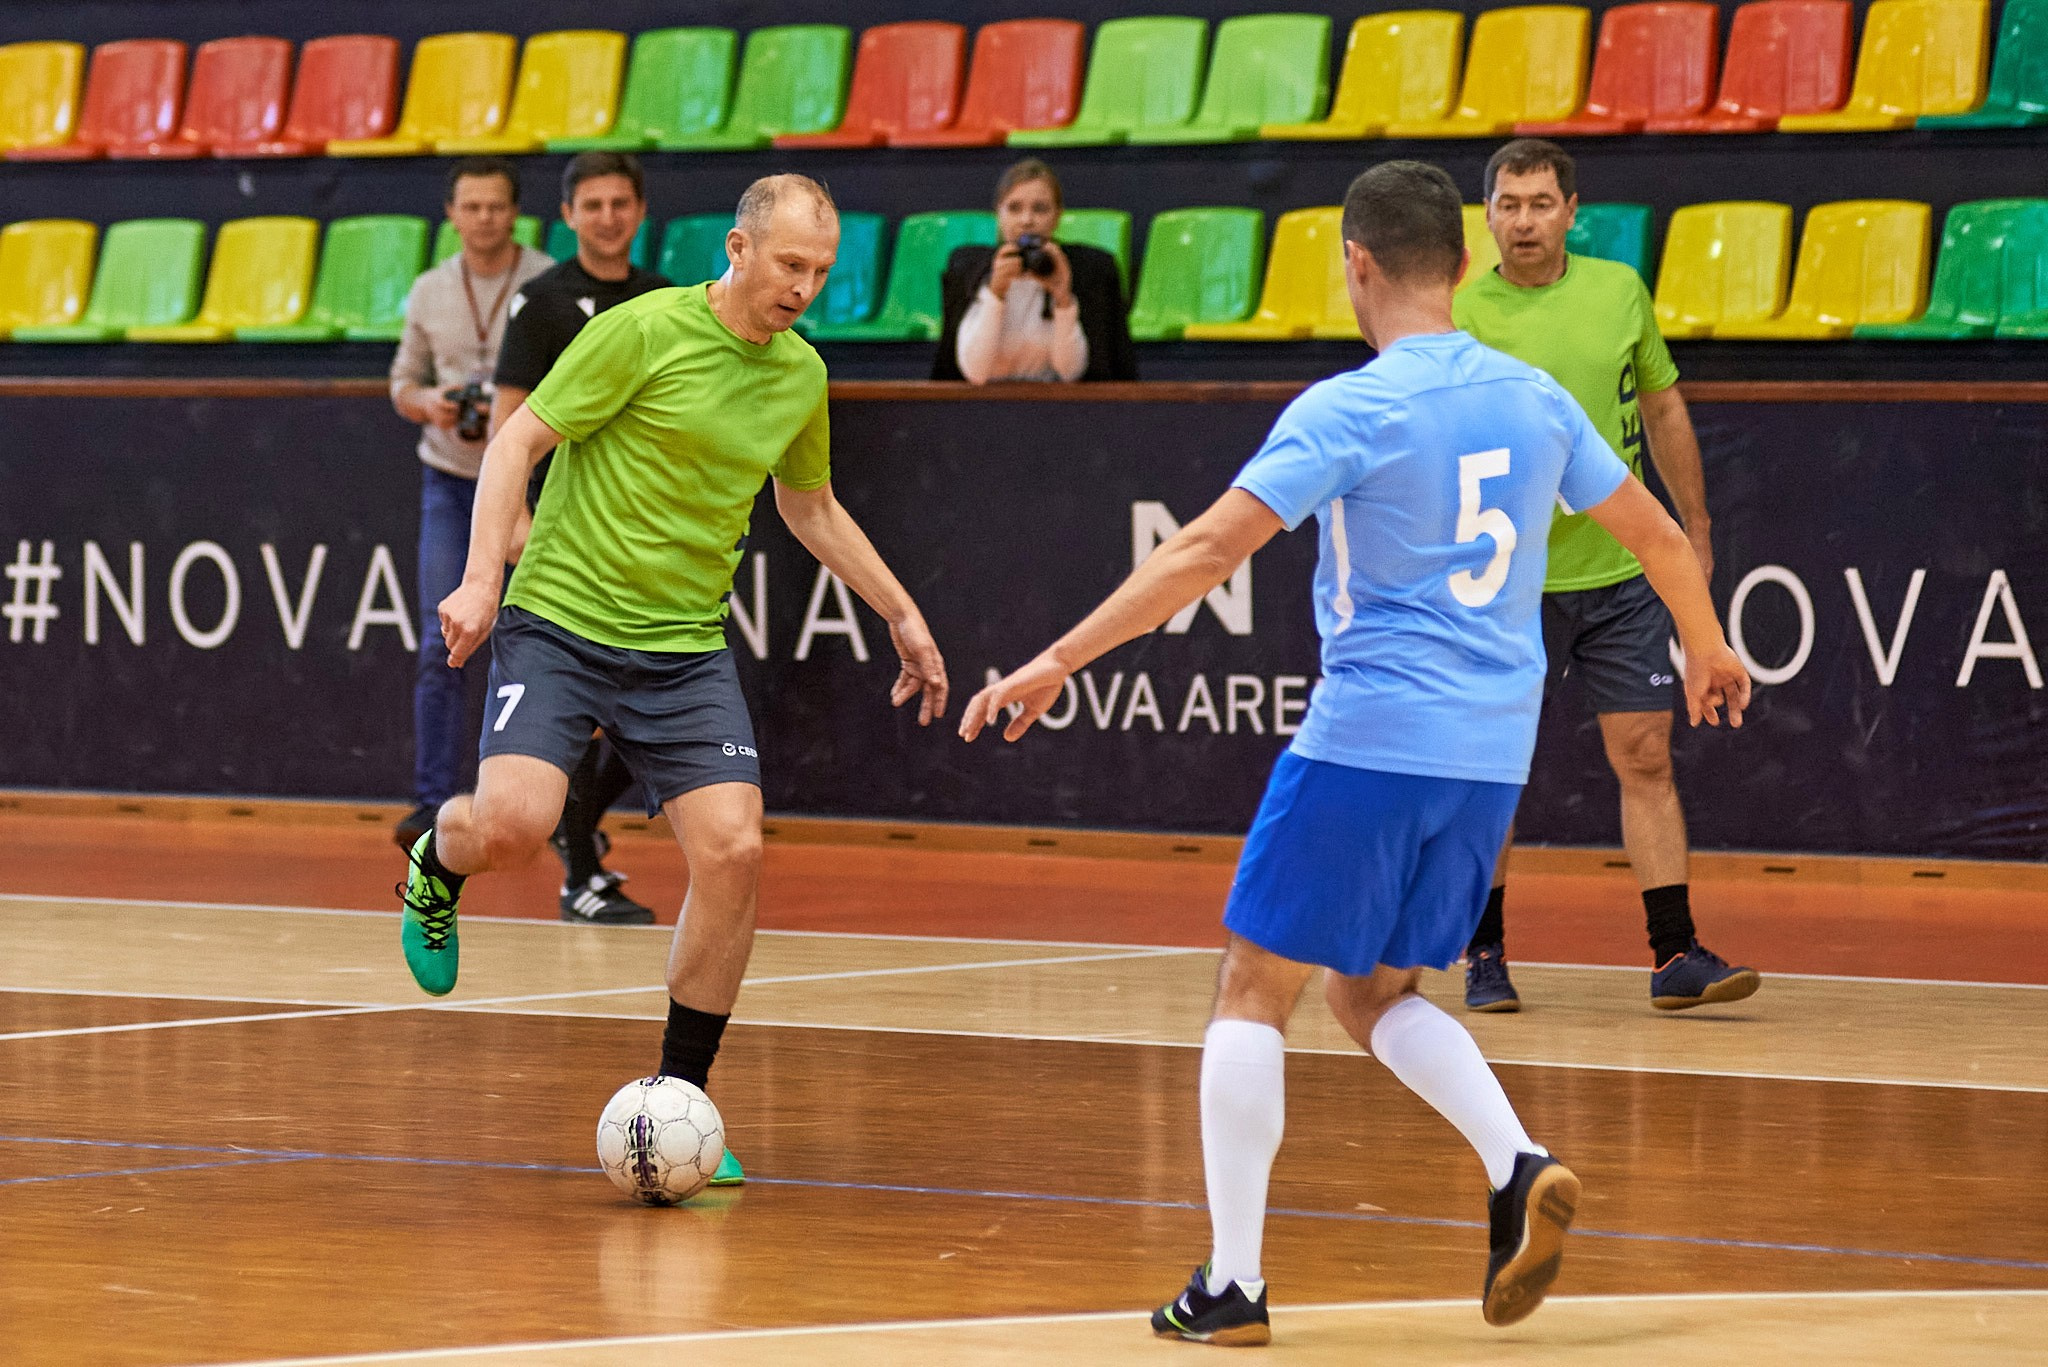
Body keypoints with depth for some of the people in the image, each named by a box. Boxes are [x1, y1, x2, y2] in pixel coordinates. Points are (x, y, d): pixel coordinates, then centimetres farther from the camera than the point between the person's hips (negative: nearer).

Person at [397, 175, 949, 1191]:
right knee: (514, 823, -24)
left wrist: (899, 612, 26)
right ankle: (437, 867, 16)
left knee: (732, 849, -13)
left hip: (685, 649, 5)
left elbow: (810, 505, 26)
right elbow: (519, 441, -7)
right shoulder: (645, 332, -10)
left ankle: (679, 1102, 1)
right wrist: (483, 577, -17)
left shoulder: (801, 376, 8)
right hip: (561, 620, -5)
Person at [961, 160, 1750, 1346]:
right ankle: (1521, 1168, -5)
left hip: (1368, 744, -6)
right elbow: (1660, 536, 18)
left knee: (1255, 989, 5)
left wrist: (1059, 660, -14)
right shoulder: (1535, 401, 8)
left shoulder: (1348, 412, -10)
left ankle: (1233, 1283, 2)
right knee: (1376, 993, 19)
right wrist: (1707, 652, 37)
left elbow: (1208, 551, -16)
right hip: (1493, 754, 6)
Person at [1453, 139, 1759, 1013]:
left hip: (1621, 572, 2)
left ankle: (1674, 955, -1)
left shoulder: (1619, 290, 4)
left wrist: (1695, 530, 17)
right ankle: (1485, 955, 18)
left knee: (1646, 761, -2)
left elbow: (1662, 408, 15)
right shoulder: (1462, 316, -6)